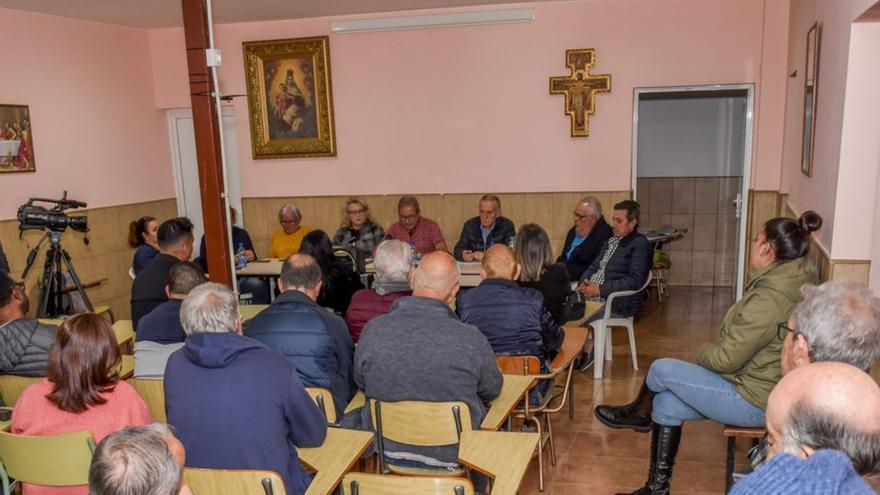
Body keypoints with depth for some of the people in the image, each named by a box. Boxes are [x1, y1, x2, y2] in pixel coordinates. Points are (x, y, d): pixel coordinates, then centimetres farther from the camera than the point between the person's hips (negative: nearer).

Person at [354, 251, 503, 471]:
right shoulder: (471, 340, -24)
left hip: (388, 449, 3)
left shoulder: (373, 330, -17)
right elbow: (492, 391, -5)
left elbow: (361, 383, 2)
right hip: (452, 456, -2)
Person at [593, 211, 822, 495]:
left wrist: (703, 353, -3)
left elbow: (726, 358, -24)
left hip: (752, 401, -9)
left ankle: (638, 414, 29)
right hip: (764, 387, 9)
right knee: (666, 405, 8)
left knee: (662, 369, -4)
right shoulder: (791, 280, 4)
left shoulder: (770, 296, -28)